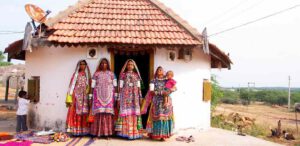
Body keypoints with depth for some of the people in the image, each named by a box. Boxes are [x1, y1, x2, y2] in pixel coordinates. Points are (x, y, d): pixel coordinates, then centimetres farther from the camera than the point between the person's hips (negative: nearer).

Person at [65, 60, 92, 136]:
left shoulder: (87, 75, 14)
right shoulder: (76, 74, 6)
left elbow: (89, 86, 10)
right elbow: (72, 85, -1)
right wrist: (72, 97, -10)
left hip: (85, 96, 3)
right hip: (77, 95, -2)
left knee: (84, 112, -1)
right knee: (76, 112, -7)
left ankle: (83, 130, 3)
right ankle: (75, 130, -5)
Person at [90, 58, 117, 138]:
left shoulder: (111, 73, 11)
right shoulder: (96, 73, 10)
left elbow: (115, 86, 9)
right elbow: (93, 86, 8)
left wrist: (115, 95, 2)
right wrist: (92, 96, 2)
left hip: (109, 95, 0)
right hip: (99, 95, 0)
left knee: (108, 113, -6)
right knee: (99, 112, -8)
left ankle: (108, 132, 0)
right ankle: (98, 132, -2)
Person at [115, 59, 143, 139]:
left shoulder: (136, 75, 12)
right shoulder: (123, 74, 5)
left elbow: (138, 87, 12)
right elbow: (120, 87, 2)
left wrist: (140, 97, 6)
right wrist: (119, 98, -2)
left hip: (134, 96, 3)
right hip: (125, 96, -2)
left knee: (134, 113, 0)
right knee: (126, 113, -6)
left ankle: (134, 132, 6)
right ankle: (126, 132, -1)